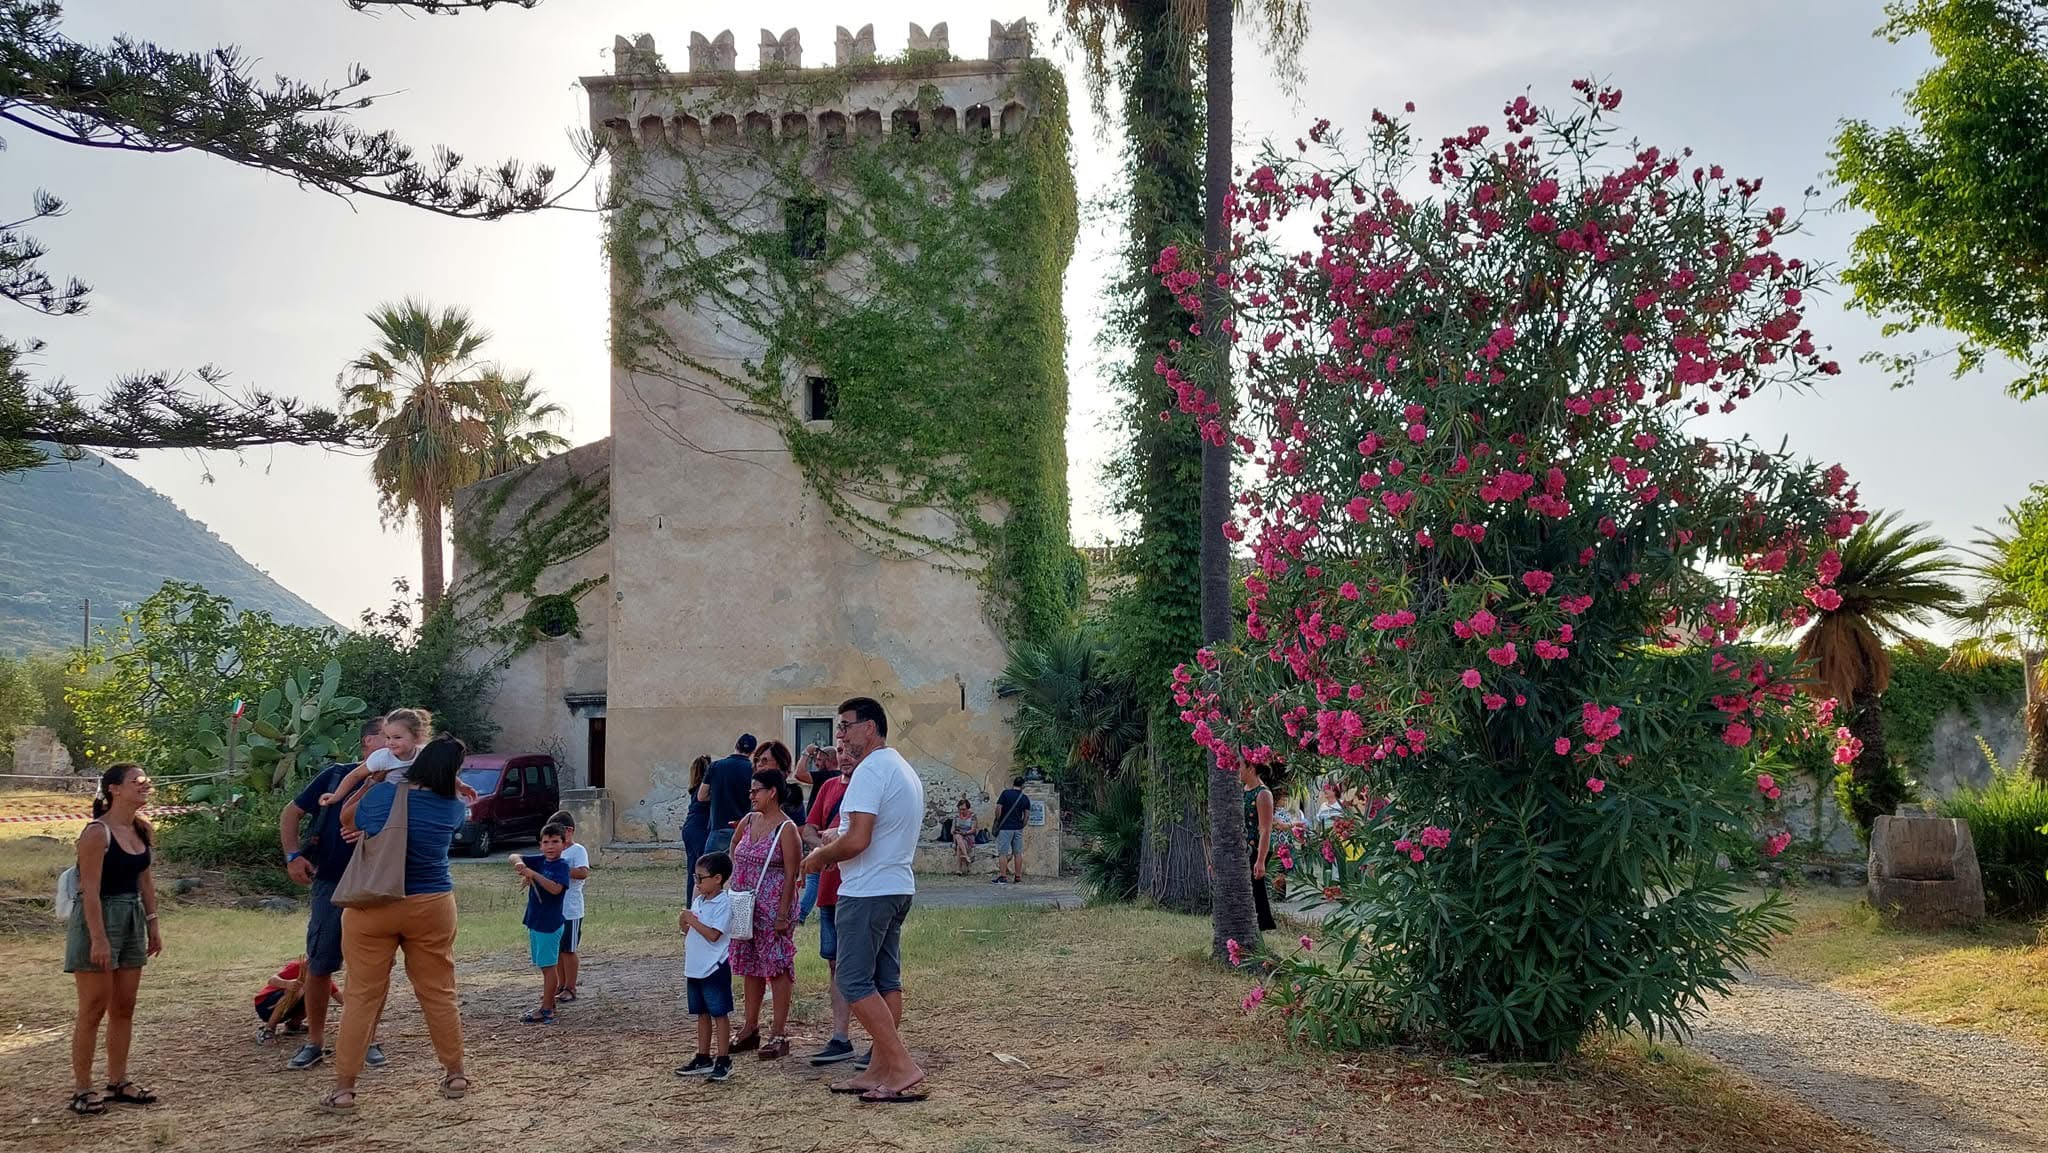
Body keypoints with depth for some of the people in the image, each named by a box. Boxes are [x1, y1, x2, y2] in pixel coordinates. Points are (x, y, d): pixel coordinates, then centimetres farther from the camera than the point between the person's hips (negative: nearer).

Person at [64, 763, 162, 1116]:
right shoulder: (97, 833, -17)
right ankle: (82, 1089, 8)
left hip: (132, 920, 8)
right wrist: (98, 939, -22)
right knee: (94, 1009, -1)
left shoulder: (141, 828, 7)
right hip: (98, 919, -8)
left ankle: (118, 1081, 21)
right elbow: (90, 890, -19)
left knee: (124, 1007, 12)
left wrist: (152, 925, 13)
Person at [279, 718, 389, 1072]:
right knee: (319, 966, 4)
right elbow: (291, 813, 7)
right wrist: (293, 855, -5)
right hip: (330, 884, -1)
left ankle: (369, 1041, 18)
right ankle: (315, 1042, 17)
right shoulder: (336, 775, 1)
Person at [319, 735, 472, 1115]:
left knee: (363, 997, 5)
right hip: (430, 908, 0)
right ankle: (455, 1075, 20)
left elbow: (346, 818, 15)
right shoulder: (452, 809, -4)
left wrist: (374, 778, 24)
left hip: (372, 909, 0)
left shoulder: (380, 794, -5)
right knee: (438, 993, 11)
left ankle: (343, 1087, 7)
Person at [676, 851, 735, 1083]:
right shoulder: (698, 901, 11)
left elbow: (713, 934, -21)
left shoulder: (723, 903, -14)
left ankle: (723, 1061, 4)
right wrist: (684, 924, -4)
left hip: (714, 968, -8)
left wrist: (693, 921, -18)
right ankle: (703, 1059, 23)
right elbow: (691, 931, 16)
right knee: (702, 1014, 15)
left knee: (719, 1014, -1)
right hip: (695, 968, 8)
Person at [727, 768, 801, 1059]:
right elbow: (734, 851, 28)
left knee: (777, 966, -2)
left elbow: (791, 875, -14)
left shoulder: (786, 829, -12)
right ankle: (750, 1029, 24)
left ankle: (779, 1033, 3)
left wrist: (783, 914, -18)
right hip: (746, 907, 8)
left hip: (773, 908, -7)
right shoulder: (748, 821, 9)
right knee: (750, 965, 14)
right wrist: (735, 880, 15)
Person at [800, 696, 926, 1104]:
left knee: (855, 982, -6)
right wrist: (835, 845, 18)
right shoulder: (905, 770, 17)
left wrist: (820, 857, -7)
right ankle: (879, 1070, 15)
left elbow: (857, 841, -24)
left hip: (868, 892, -10)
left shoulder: (870, 771, -16)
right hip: (899, 887, 10)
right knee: (885, 981, 11)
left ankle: (902, 1066, -9)